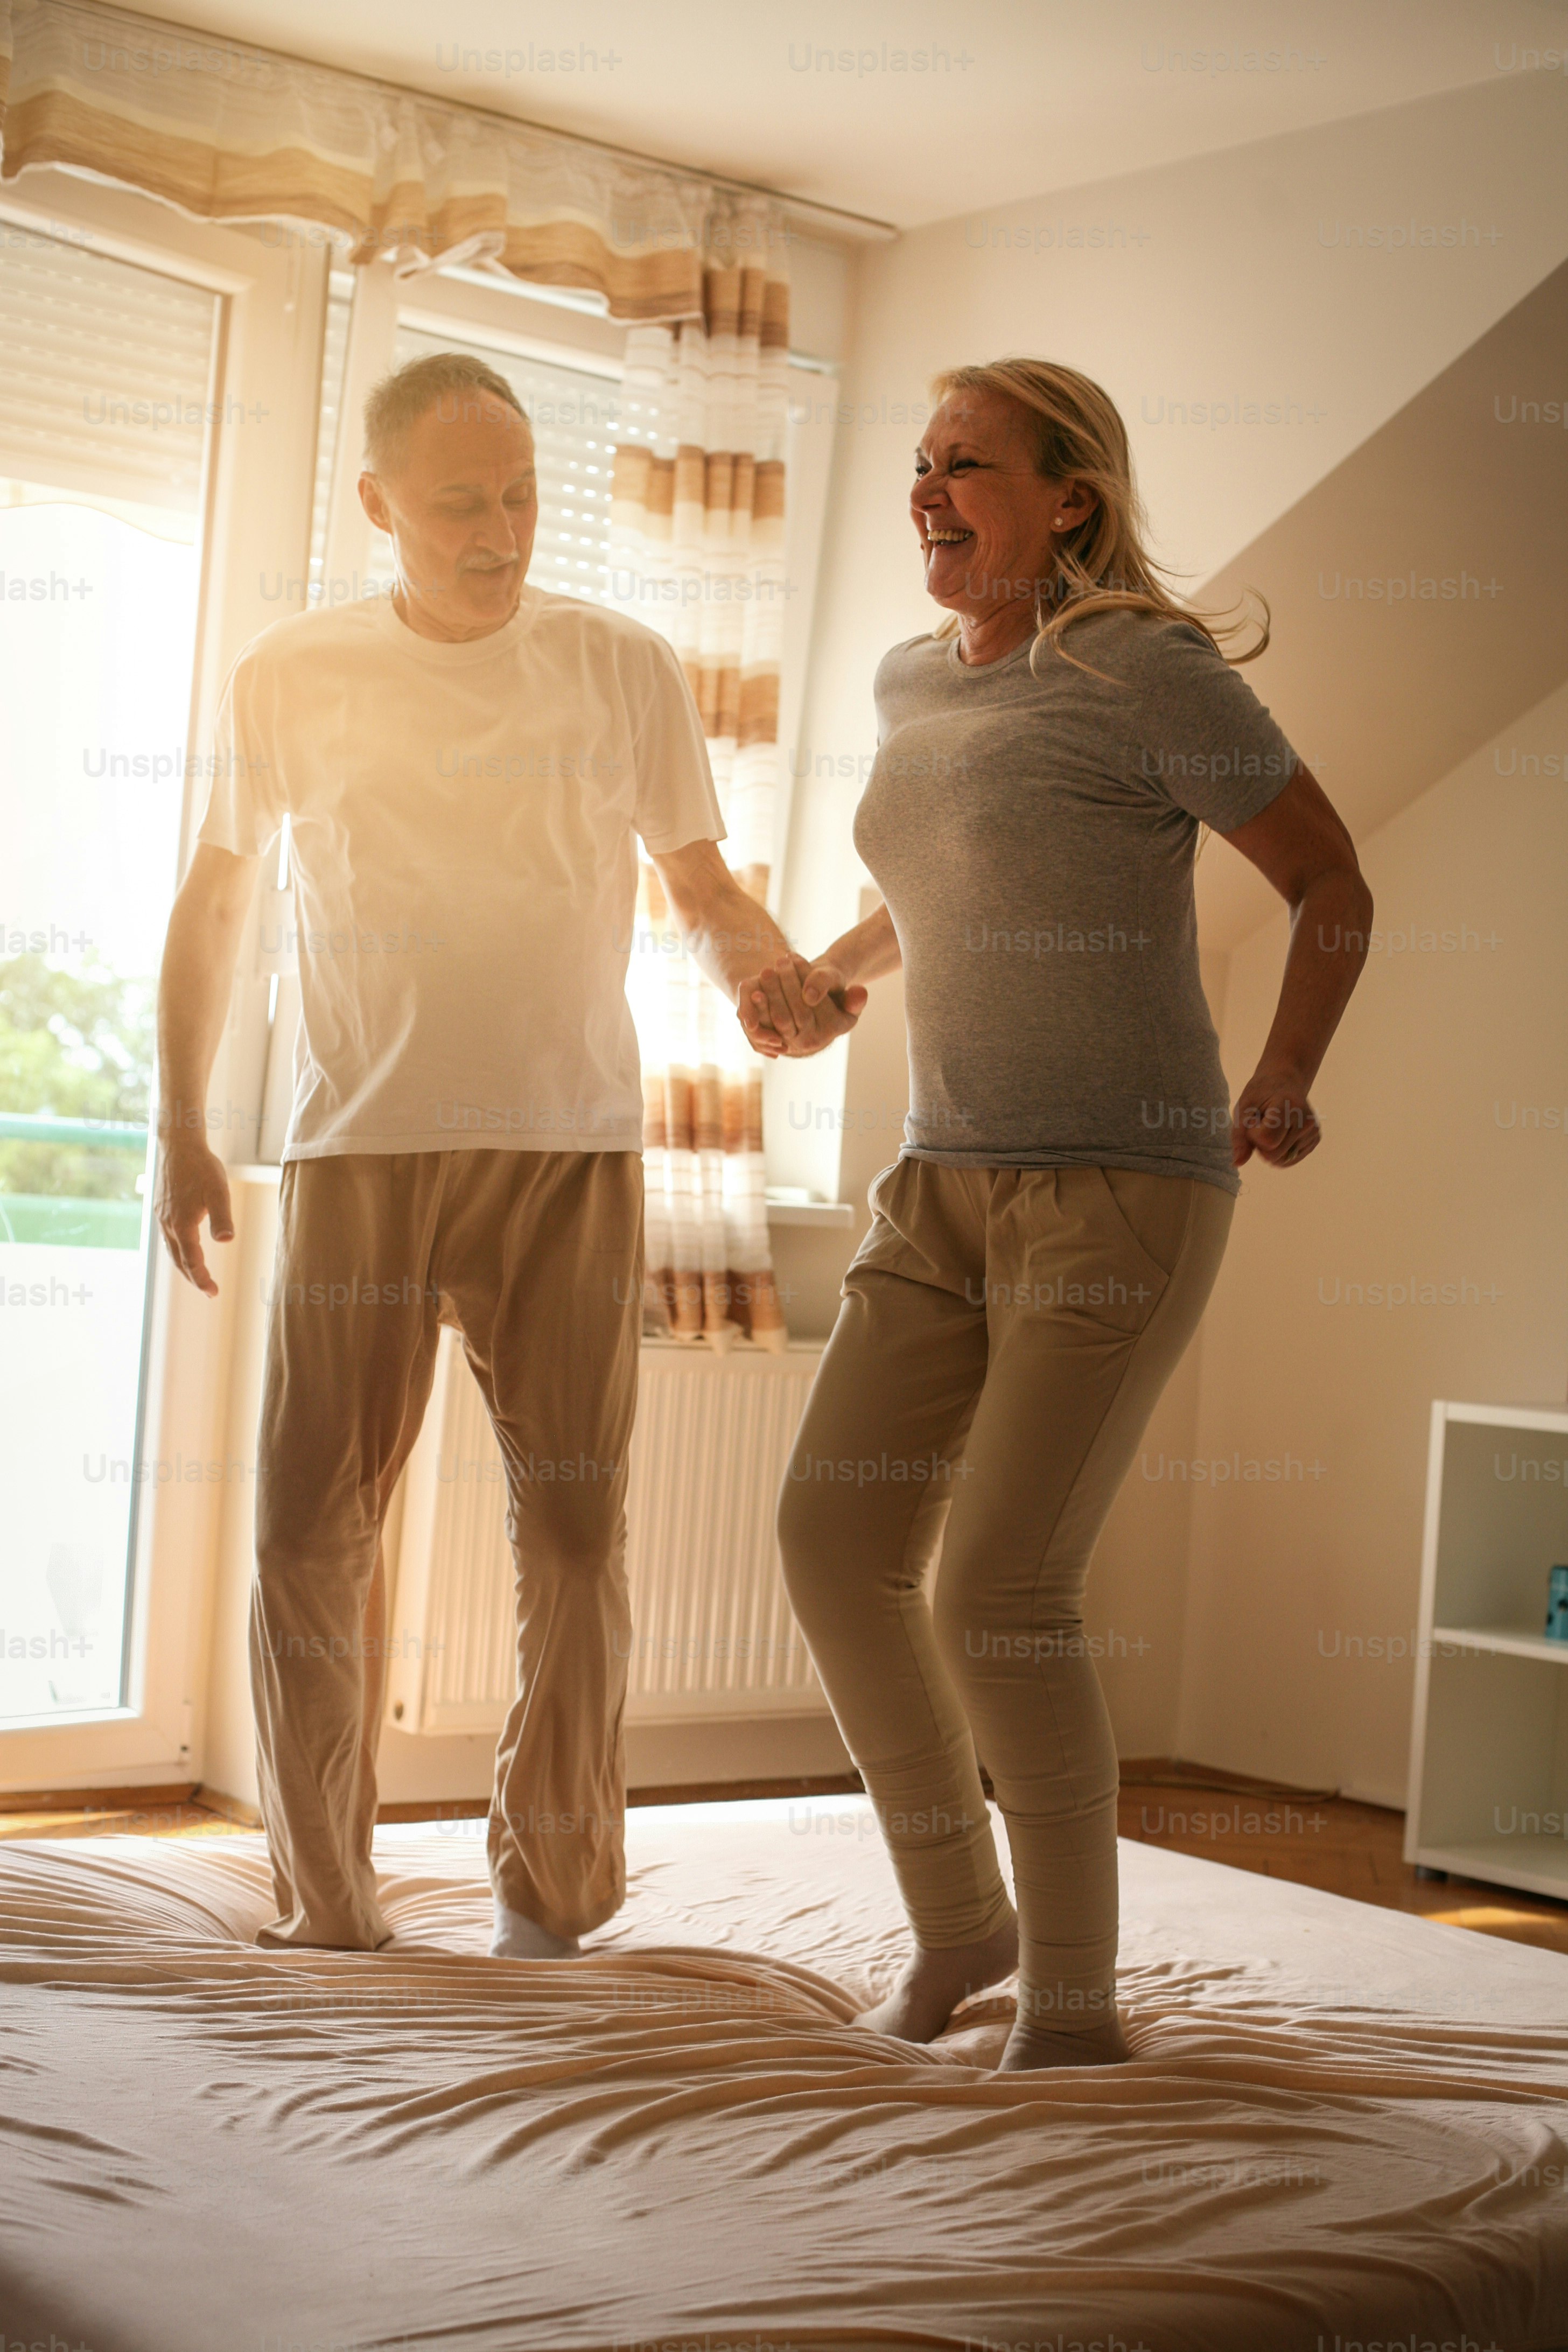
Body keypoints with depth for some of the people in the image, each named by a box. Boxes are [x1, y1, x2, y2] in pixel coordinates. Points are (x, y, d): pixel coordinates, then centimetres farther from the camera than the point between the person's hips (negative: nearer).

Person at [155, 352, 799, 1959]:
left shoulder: (622, 669, 6)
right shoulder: (289, 678, 7)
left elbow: (703, 891, 10)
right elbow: (211, 905, 17)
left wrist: (762, 977, -13)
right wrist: (180, 1132, 12)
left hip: (567, 1154, 0)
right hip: (354, 1154, 0)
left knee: (573, 1524, -3)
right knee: (311, 1523, -2)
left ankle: (551, 1890, 13)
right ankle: (322, 1905, 13)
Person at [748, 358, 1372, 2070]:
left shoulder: (1149, 670, -9)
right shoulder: (916, 683, 13)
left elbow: (1332, 884, -3)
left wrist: (1284, 1083, -18)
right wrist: (829, 986, 11)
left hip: (1128, 1190, -7)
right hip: (955, 1187, 7)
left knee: (998, 1594, -15)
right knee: (835, 1540, -6)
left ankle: (1075, 1992, 4)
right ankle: (957, 1918, 14)